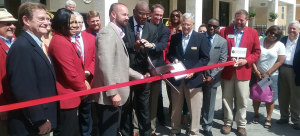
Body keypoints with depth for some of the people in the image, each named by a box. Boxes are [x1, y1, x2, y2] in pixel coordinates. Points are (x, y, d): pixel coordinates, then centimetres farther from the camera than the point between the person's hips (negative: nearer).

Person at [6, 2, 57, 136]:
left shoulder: (37, 45, 12)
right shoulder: (21, 47, -20)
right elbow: (24, 90, -26)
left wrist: (46, 118, 14)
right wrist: (40, 121, -20)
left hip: (43, 120, 9)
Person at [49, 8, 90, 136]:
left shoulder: (66, 39, 12)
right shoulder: (60, 42, -21)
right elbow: (70, 74, -23)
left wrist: (84, 81, 5)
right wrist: (84, 88, -8)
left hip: (70, 96, 10)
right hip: (66, 98, -10)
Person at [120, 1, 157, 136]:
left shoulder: (152, 29, 4)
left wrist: (149, 70, -11)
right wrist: (133, 46, -25)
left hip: (142, 72, 2)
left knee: (143, 107, 10)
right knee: (125, 106, 13)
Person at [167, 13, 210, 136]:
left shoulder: (201, 38, -1)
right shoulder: (174, 37, 8)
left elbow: (205, 58, -4)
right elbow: (170, 54, 16)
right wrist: (174, 59, -8)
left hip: (193, 78, -3)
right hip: (177, 77, 3)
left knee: (194, 108, 4)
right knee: (175, 107, 13)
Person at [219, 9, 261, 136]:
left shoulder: (253, 33, 5)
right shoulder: (224, 31, 3)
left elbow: (257, 52, 5)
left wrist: (246, 61, -11)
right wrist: (228, 59, -14)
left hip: (243, 71, 0)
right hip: (227, 71, 0)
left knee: (242, 100, 5)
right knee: (227, 99, 9)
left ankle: (241, 125, 19)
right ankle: (227, 123, 23)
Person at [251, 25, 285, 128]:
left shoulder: (280, 45, -1)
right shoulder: (259, 42, 1)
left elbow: (280, 61, -6)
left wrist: (267, 74, -10)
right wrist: (256, 71, -10)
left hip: (272, 75, -1)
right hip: (257, 74, 1)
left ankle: (268, 119, 16)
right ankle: (256, 114, 28)